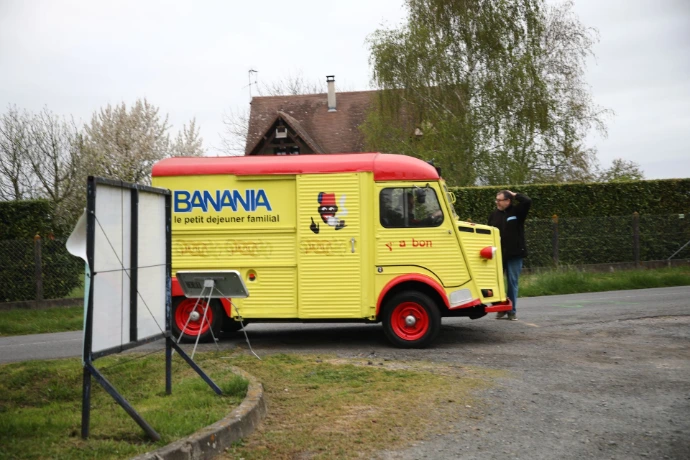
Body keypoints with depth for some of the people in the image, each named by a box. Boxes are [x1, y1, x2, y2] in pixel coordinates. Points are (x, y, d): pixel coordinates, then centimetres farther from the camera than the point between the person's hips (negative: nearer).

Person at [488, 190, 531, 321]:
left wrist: (514, 194, -7)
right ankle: (500, 308, 19)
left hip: (514, 254, -3)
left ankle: (512, 310, 13)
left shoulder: (517, 211, -2)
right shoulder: (494, 214, 6)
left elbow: (527, 201, -19)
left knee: (513, 282, 4)